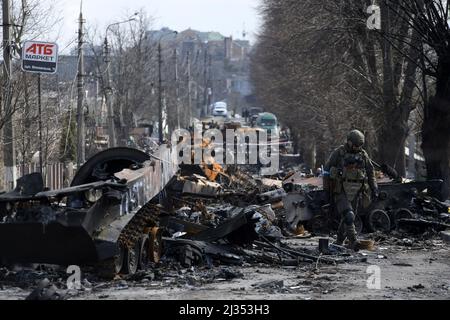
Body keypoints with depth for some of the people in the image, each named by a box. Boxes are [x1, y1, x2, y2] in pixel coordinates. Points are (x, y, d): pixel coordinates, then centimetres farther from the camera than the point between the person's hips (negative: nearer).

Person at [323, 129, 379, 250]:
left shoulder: (363, 155, 7)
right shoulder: (338, 153, -4)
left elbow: (371, 173, 16)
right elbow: (327, 169, 3)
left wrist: (374, 189, 8)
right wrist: (326, 188, 1)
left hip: (355, 193, 4)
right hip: (340, 192, -4)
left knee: (347, 218, 8)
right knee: (348, 216, -19)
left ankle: (339, 241, 23)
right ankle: (353, 241, -24)